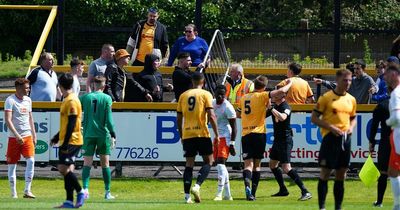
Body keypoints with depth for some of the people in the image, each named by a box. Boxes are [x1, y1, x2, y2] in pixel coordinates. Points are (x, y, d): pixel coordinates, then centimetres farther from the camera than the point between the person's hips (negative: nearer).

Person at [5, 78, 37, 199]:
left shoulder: (28, 100, 10)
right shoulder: (10, 100, -10)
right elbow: (8, 120, -17)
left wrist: (34, 135, 17)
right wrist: (17, 135, -25)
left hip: (27, 136, 5)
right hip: (14, 137, -5)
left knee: (31, 160, -12)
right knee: (12, 165, 2)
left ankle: (27, 190, -9)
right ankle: (13, 193, 10)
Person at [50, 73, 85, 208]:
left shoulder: (71, 101, -15)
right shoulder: (67, 100, 15)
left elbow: (71, 124, -20)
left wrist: (65, 143, -22)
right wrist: (57, 137, 30)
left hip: (71, 141, -10)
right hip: (66, 142, 10)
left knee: (63, 168, -14)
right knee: (66, 170, 7)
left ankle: (80, 192, -4)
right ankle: (69, 201, 7)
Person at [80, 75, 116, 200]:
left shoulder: (85, 97, 3)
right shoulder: (107, 98, -1)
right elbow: (109, 119, -6)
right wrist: (113, 134, -4)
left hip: (88, 134, 0)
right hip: (103, 134, 0)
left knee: (87, 163, -1)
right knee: (105, 164, 8)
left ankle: (85, 188, -19)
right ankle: (107, 192, 9)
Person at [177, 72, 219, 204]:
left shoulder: (183, 95, 11)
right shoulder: (205, 94, -1)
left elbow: (179, 119, 11)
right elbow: (211, 116, -10)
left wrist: (181, 136, 21)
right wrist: (216, 134, -5)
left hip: (187, 134, 4)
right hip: (202, 133, -4)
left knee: (189, 164, 7)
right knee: (208, 162, 7)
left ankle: (187, 196, 0)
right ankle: (197, 186, -15)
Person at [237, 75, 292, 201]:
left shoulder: (244, 98, 12)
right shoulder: (262, 96, -4)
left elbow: (238, 114, 26)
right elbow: (281, 92, -12)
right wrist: (289, 84, 6)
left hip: (245, 134, 3)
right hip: (258, 133, -3)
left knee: (248, 163, -3)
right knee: (257, 164, 8)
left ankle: (247, 185, -31)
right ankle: (253, 193, 6)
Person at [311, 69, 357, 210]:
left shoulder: (351, 99, 11)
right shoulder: (326, 97, -5)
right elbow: (314, 118, -6)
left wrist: (351, 127, 1)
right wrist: (331, 128, -16)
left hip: (345, 138, 5)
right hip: (330, 137, -5)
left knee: (341, 175, 7)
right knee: (325, 173, -4)